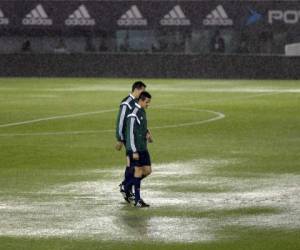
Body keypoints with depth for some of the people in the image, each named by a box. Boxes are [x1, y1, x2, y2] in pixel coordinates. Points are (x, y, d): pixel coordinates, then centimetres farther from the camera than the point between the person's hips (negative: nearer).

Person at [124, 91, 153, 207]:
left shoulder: (143, 112, 12)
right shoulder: (133, 115, -17)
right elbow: (130, 133, -19)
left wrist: (147, 133, 4)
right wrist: (134, 151, -20)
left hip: (143, 148, 9)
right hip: (135, 149, -9)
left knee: (147, 170, 7)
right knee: (138, 171, -6)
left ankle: (128, 185, 24)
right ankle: (137, 200, 1)